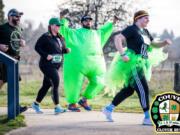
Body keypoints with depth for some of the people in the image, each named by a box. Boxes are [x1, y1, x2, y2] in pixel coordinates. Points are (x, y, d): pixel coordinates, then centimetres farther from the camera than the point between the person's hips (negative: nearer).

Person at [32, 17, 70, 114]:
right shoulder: (45, 37, -9)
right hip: (47, 65, -8)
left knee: (46, 85, 14)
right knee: (55, 83, -16)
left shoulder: (60, 37, 14)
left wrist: (66, 50, -1)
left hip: (56, 65, 8)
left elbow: (62, 49, 21)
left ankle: (36, 104, 29)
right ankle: (57, 108, -15)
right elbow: (37, 47, -10)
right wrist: (45, 55, -21)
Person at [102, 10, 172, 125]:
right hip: (132, 63, -10)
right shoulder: (131, 29, -11)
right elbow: (117, 38, -19)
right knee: (143, 89, -14)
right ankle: (148, 118, -12)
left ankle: (108, 109, 25)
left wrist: (165, 42, 2)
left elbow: (154, 45, 22)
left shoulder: (145, 31, 16)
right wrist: (122, 54, -27)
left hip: (139, 64, 10)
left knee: (129, 90, 15)